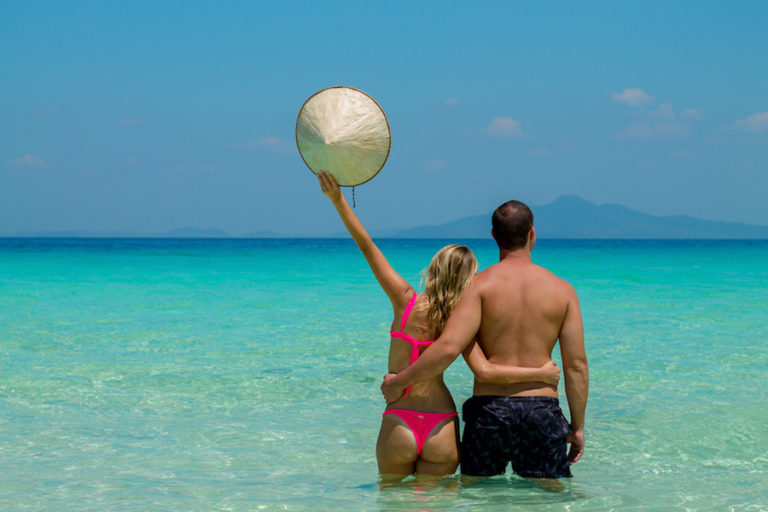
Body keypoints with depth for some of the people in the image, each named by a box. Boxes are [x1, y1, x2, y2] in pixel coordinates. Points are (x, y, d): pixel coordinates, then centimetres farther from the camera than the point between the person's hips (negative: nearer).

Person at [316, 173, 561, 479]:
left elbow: (367, 247, -4)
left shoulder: (406, 301, -3)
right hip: (442, 430, 1)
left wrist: (337, 198, -2)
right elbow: (485, 371, -13)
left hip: (399, 425, 0)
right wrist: (541, 373, -4)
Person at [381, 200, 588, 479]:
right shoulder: (562, 290, 2)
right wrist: (578, 426, 9)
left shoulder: (481, 285, -4)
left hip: (488, 410, -1)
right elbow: (576, 365, 1)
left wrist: (398, 381, -5)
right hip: (543, 412, 1)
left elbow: (449, 347, -16)